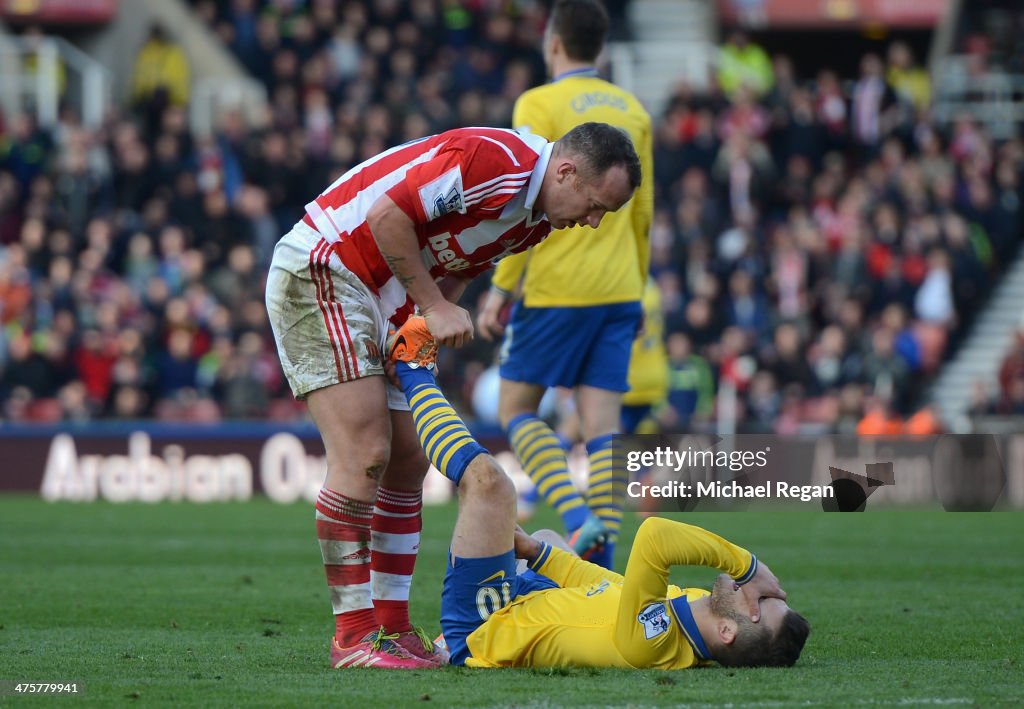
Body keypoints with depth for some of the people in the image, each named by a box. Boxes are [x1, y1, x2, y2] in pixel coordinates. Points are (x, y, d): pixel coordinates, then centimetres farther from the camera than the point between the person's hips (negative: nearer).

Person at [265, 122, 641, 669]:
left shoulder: (537, 220, 7)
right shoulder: (494, 161, -24)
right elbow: (387, 215, -25)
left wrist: (439, 310, -7)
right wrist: (434, 306, -19)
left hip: (383, 301, 10)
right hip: (319, 271, -10)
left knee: (407, 460, 7)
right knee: (363, 455, -15)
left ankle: (391, 626, 12)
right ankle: (354, 636, -11)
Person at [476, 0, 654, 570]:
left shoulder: (541, 105, -7)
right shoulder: (632, 110, 12)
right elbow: (642, 210, 15)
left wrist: (501, 288, -8)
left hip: (556, 288, -5)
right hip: (618, 289, 5)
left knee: (517, 409, 6)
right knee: (603, 425, 3)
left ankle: (578, 517, -12)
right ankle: (602, 556, -4)